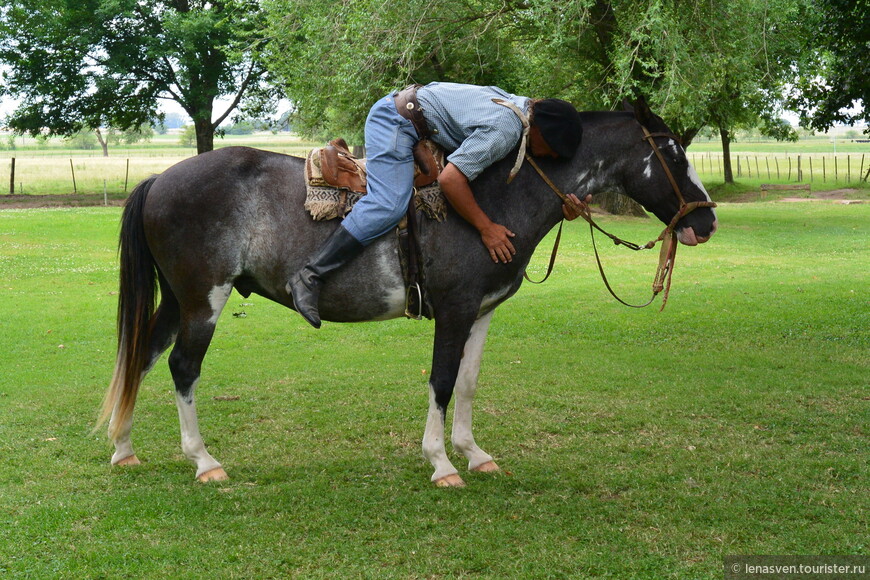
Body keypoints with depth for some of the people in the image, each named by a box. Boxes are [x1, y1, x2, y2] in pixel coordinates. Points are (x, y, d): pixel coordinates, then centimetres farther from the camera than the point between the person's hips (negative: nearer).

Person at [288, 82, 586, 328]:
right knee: (389, 205, -25)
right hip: (396, 121, -10)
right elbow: (450, 180, -30)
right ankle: (308, 278, -28)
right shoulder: (503, 131, -27)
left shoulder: (527, 107, 3)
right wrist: (486, 227, -21)